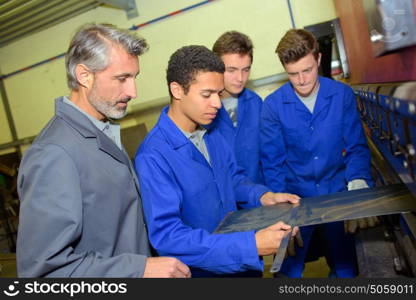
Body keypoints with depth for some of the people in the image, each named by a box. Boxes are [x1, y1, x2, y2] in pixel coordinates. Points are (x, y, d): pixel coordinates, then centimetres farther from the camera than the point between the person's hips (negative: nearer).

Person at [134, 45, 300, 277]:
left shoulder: (212, 133, -4)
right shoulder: (153, 158, -27)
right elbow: (166, 235, -31)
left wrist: (262, 196, -11)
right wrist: (252, 244, -36)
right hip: (201, 269, -6)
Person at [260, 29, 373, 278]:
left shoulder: (343, 95, -4)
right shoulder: (273, 105, -8)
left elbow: (357, 147, 0)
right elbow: (272, 162, -5)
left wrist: (358, 179, -18)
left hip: (338, 195, 2)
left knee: (346, 267, 15)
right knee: (288, 269, 9)